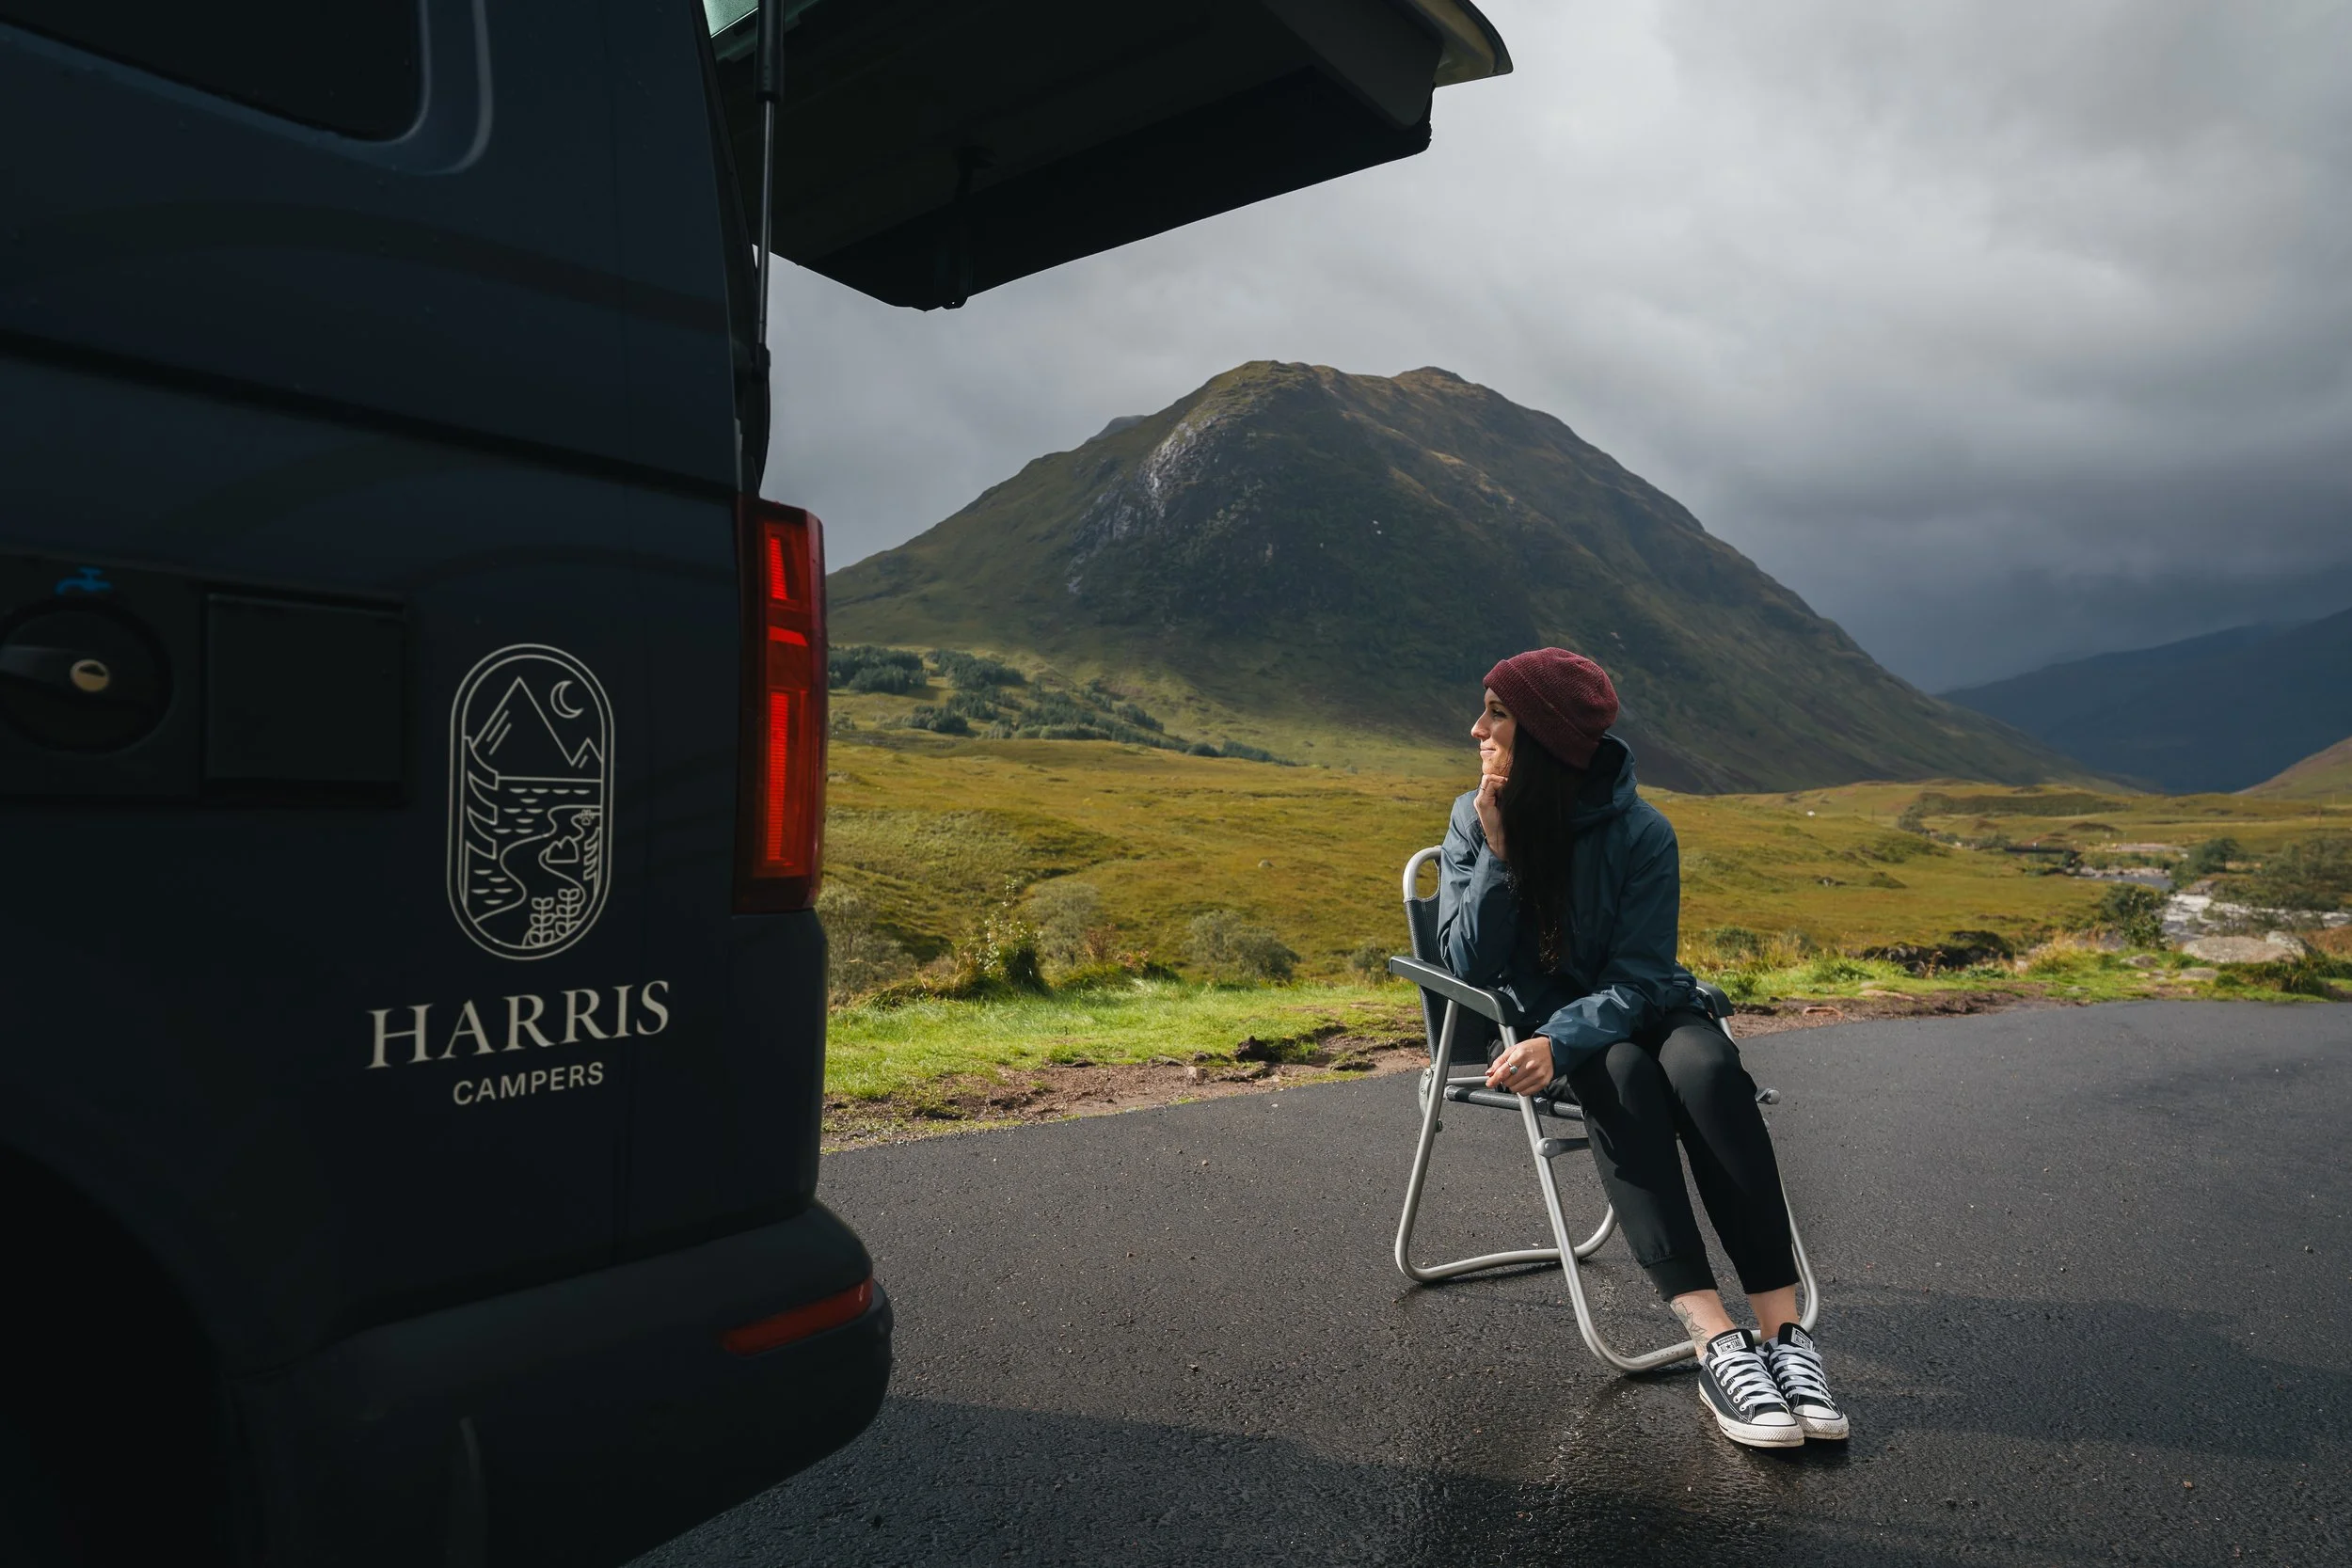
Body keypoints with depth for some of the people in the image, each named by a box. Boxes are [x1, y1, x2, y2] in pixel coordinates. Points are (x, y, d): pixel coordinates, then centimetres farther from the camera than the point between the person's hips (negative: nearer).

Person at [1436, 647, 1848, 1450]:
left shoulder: (1640, 832, -13)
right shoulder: (1472, 821, -6)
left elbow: (1637, 980, -15)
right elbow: (1470, 966, -10)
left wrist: (1560, 1044, -33)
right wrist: (1498, 855, -22)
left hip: (1640, 1010, 0)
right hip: (1537, 1021, 0)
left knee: (1708, 1068, -33)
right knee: (1622, 1077, -34)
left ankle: (1784, 1333, -34)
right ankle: (1717, 1346, -41)